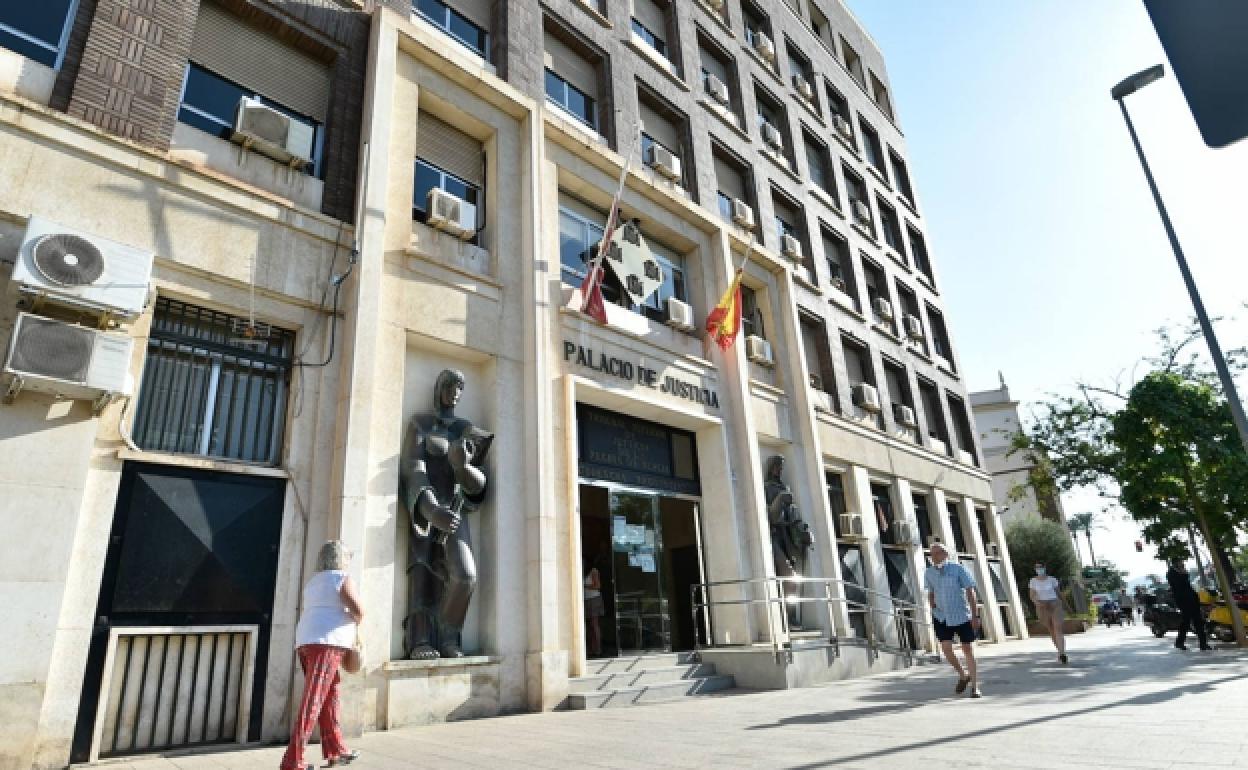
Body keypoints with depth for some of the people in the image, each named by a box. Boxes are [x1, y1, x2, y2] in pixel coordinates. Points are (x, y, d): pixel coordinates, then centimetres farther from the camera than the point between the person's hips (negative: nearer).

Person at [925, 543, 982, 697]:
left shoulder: (958, 569, -9)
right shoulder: (929, 573, 2)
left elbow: (970, 592, -7)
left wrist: (975, 615, -10)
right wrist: (932, 604, -1)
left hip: (962, 615, -3)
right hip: (941, 616, 3)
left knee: (967, 650, 5)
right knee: (946, 648, -8)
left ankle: (974, 686, 20)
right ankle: (963, 675, 20)